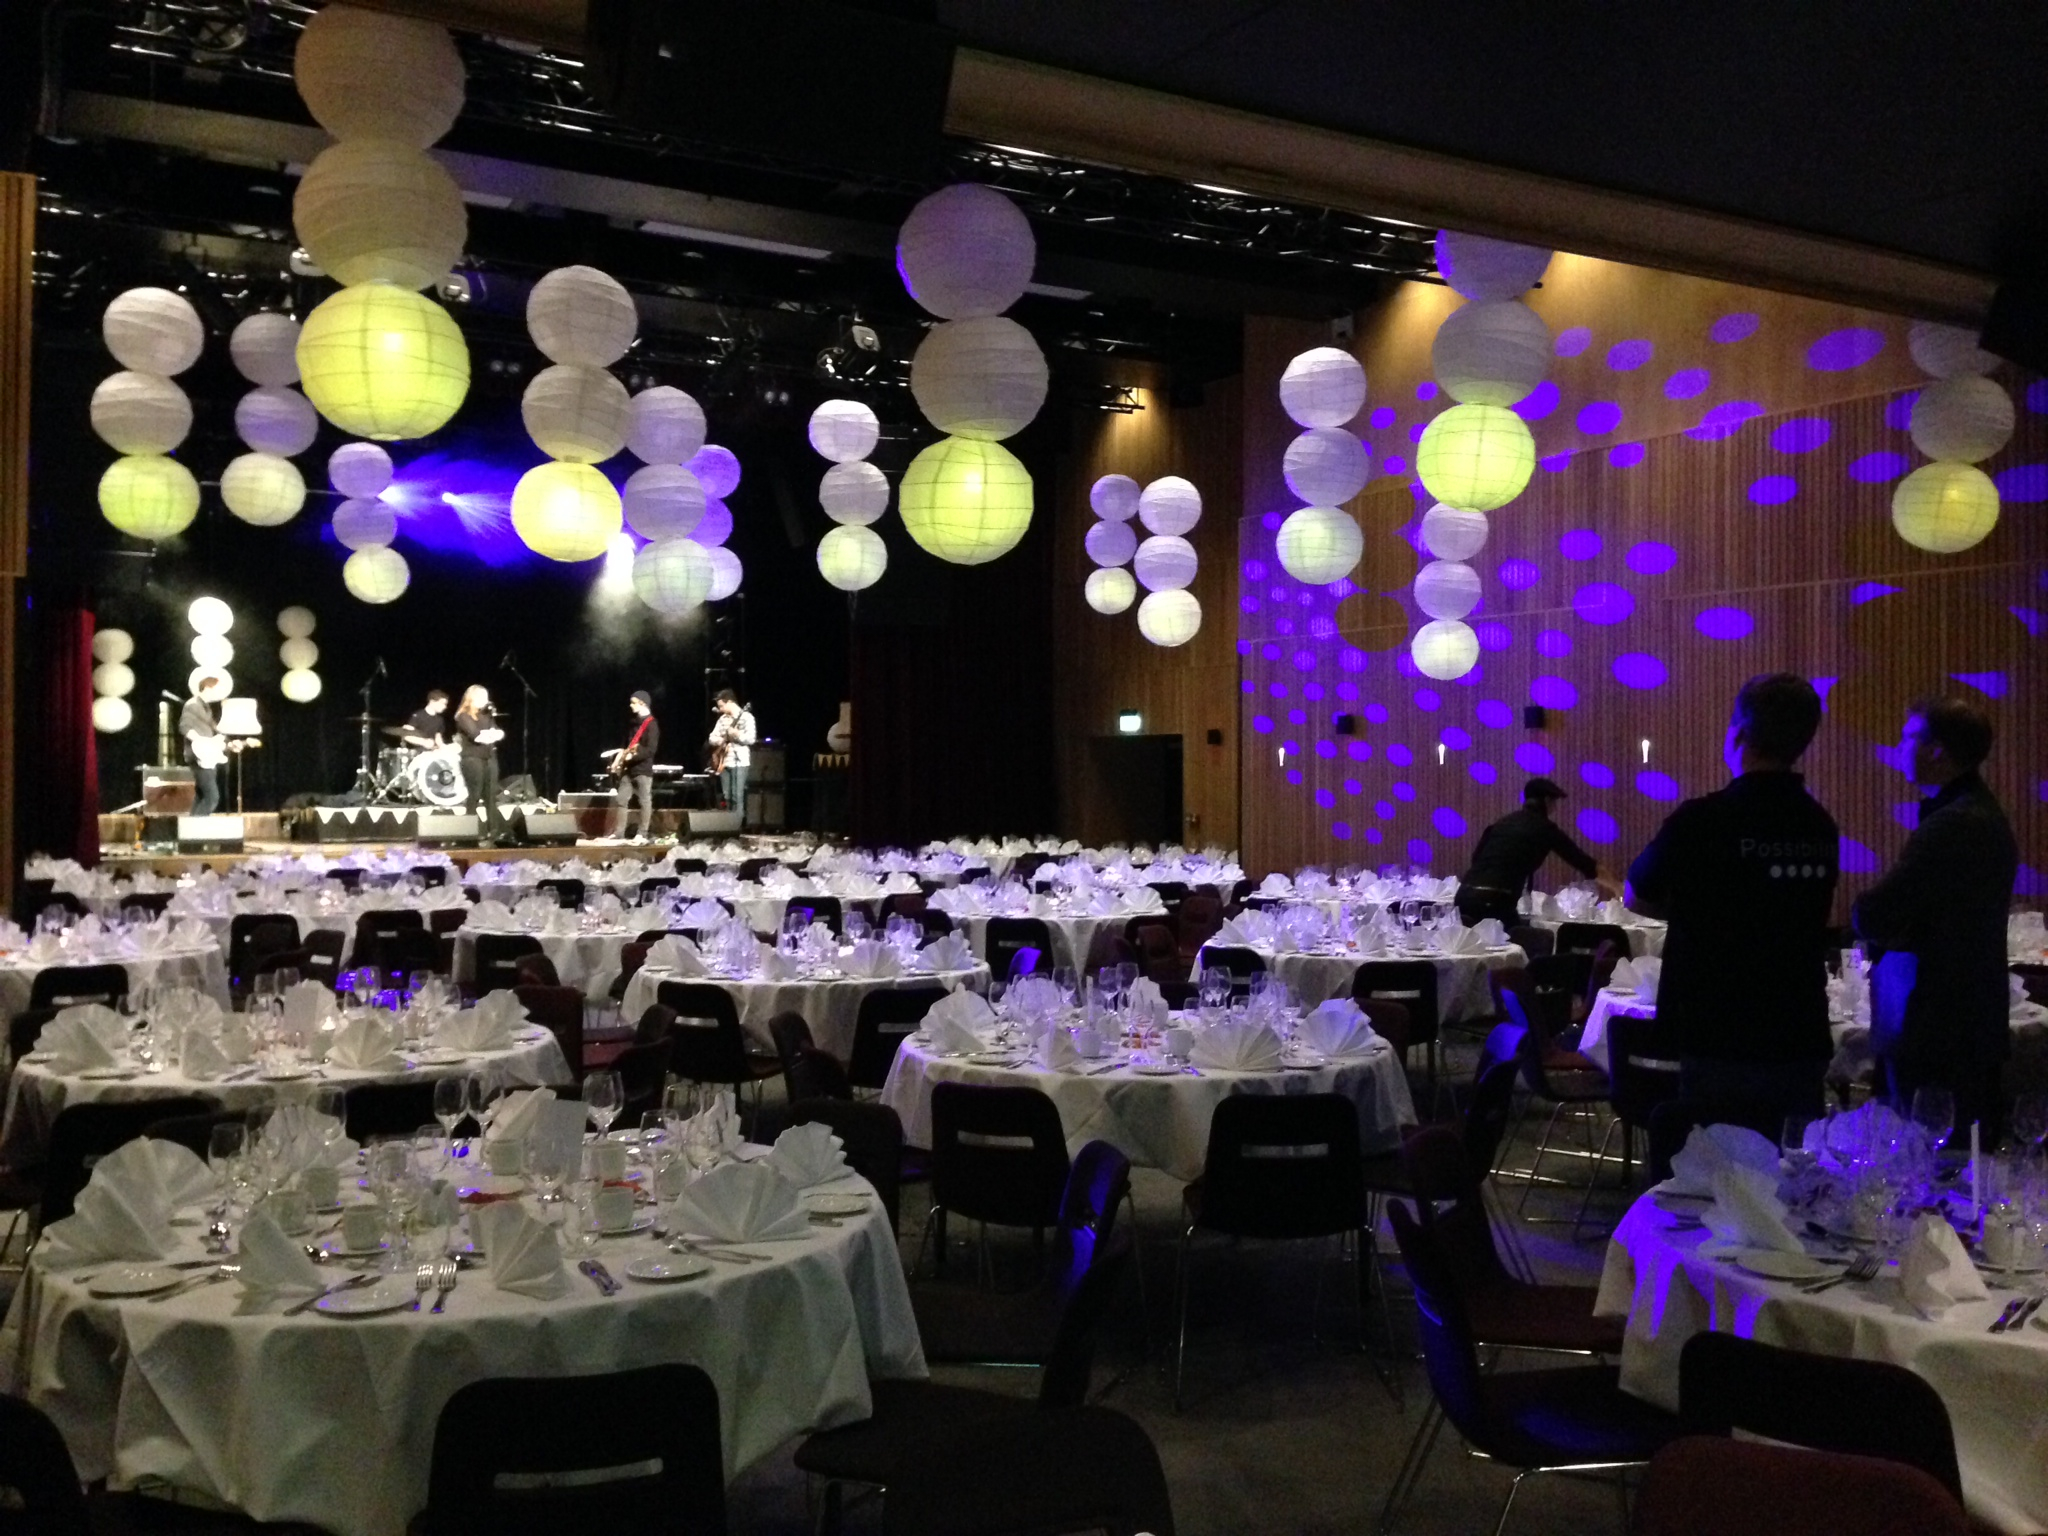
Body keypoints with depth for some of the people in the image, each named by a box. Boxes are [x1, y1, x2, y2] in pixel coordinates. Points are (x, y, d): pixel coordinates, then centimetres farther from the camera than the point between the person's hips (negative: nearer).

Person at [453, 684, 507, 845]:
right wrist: (491, 734, -1)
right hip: (473, 758, -6)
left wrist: (486, 735, -9)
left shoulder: (487, 715, 20)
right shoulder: (463, 716, -1)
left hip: (490, 757, 6)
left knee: (491, 797, 0)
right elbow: (476, 735, -15)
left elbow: (499, 734, 9)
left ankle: (492, 834, 0)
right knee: (475, 797, -7)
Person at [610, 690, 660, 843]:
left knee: (645, 801, -3)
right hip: (629, 769, 8)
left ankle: (643, 834, 1)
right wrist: (619, 757, 7)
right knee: (622, 800, 5)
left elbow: (651, 749, -18)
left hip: (643, 769, -8)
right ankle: (619, 833, 8)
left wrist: (633, 756, -26)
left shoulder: (651, 724, -10)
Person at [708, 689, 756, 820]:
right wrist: (721, 740, -5)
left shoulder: (746, 717, -6)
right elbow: (712, 737, 16)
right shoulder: (723, 718, 15)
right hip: (724, 761, 7)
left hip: (740, 761, -7)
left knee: (737, 797, -10)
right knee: (727, 797, 8)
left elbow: (750, 739, -15)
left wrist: (736, 734, -26)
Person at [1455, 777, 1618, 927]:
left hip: (1466, 894, 6)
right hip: (1495, 900, -6)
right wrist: (1611, 883, 29)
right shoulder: (1544, 828, 7)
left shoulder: (1504, 821, 22)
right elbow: (1577, 857, 15)